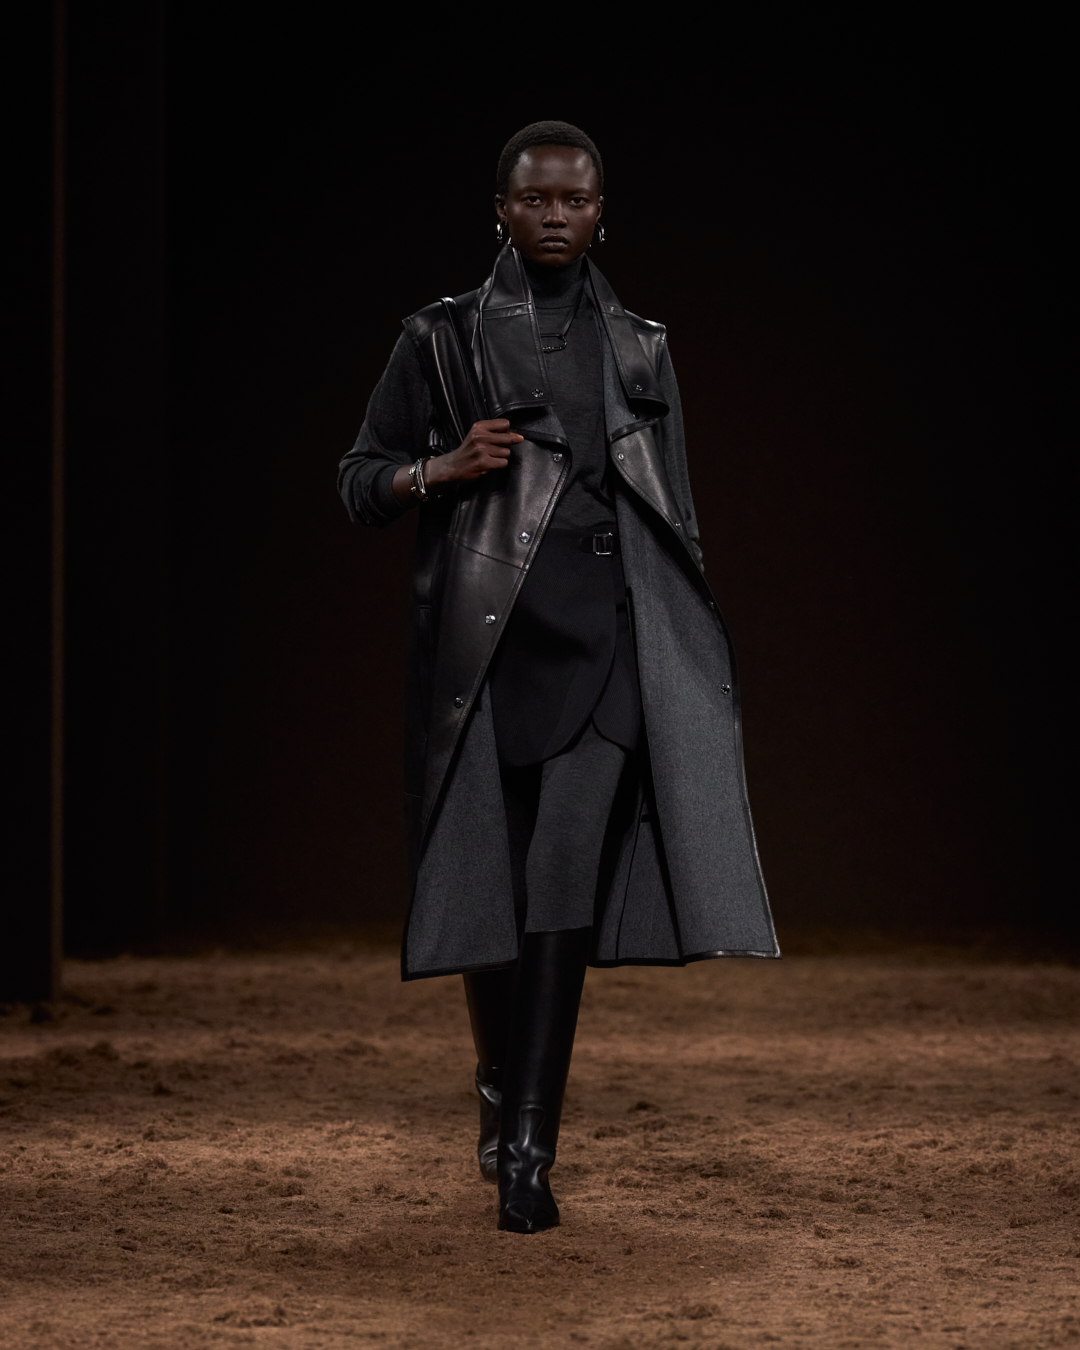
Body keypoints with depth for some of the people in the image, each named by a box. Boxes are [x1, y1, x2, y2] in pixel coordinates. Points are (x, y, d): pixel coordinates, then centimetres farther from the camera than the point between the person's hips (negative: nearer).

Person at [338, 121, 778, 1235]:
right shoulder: (442, 339, 6)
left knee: (568, 880, -14)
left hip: (605, 641, 1)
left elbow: (675, 517, 17)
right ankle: (503, 1088, 31)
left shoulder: (638, 349, 13)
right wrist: (442, 469, -14)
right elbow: (360, 480, 6)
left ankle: (528, 1148, -16)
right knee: (489, 882, 4)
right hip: (487, 639, 0)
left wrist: (690, 660, 12)